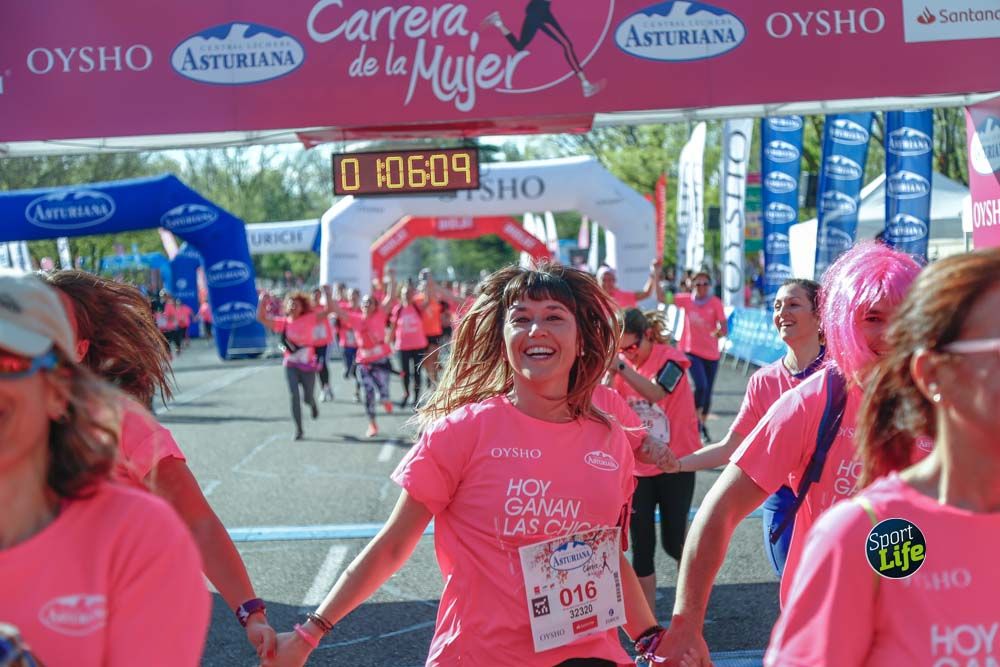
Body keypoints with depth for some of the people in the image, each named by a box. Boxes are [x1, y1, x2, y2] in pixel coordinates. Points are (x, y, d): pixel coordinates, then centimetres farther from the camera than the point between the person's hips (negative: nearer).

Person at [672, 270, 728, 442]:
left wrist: (719, 332, -37)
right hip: (691, 351, -1)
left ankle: (703, 424, 29)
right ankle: (697, 419, 1)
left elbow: (724, 328, -13)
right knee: (701, 385, -20)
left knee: (708, 391, 9)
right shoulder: (687, 300, -2)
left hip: (711, 353, 1)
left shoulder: (715, 302, -7)